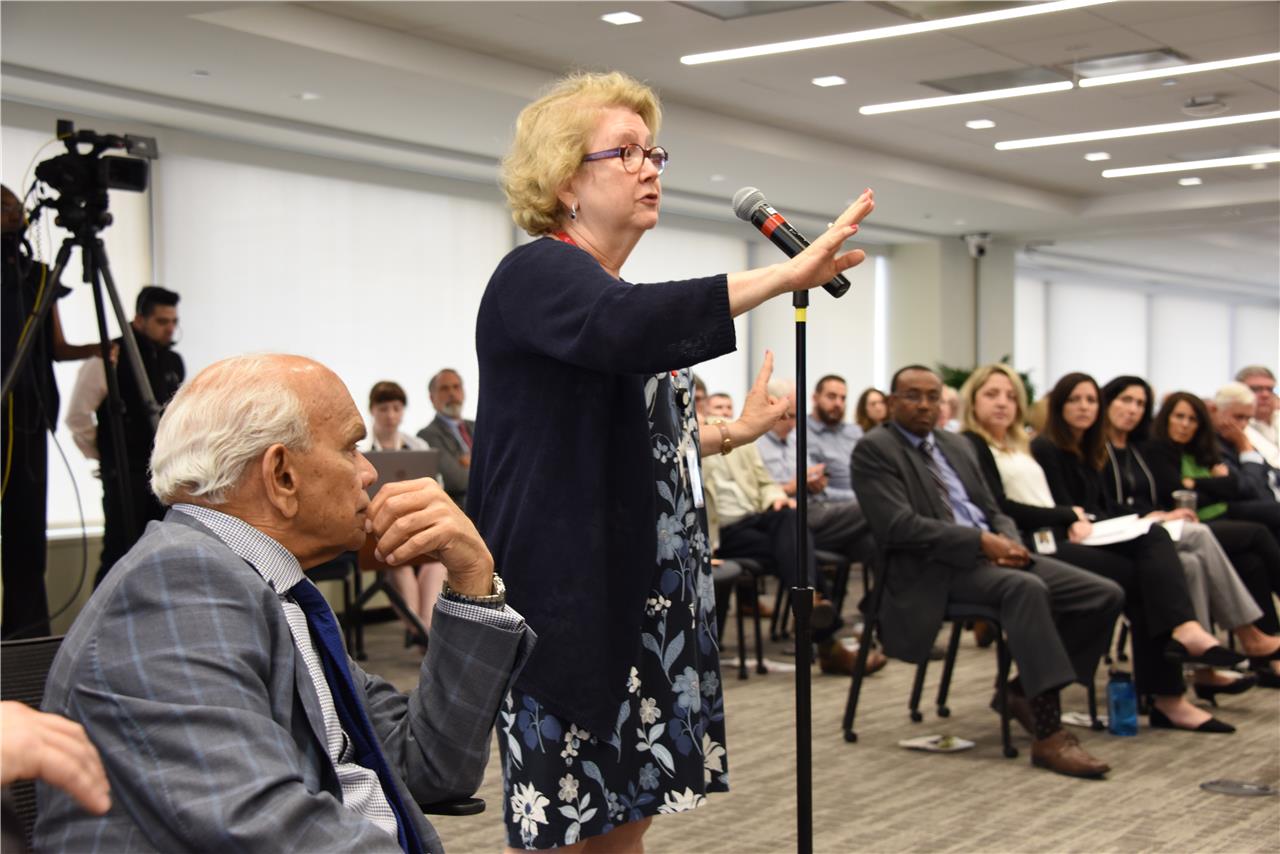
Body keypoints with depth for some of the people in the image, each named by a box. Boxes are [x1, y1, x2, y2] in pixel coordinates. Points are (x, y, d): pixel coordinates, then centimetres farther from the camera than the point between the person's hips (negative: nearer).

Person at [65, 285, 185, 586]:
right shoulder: (109, 359, -9)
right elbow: (78, 416, -7)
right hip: (125, 473, -6)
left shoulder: (174, 362, 11)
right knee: (120, 552, -6)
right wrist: (102, 454, -1)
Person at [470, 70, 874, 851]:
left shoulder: (615, 292, 18)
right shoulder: (537, 274, -11)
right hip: (567, 602, -9)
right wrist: (788, 274, -37)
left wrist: (731, 434, 21)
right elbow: (628, 330, -35)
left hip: (640, 600, 9)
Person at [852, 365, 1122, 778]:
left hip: (992, 554, 8)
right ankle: (1049, 736, -36)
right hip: (936, 567, -8)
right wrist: (981, 541, -19)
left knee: (1105, 595, -7)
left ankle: (1025, 689, 6)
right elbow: (898, 525, -14)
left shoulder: (956, 445, 22)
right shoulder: (874, 449, -2)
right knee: (1026, 587, -37)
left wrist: (1008, 540, -4)